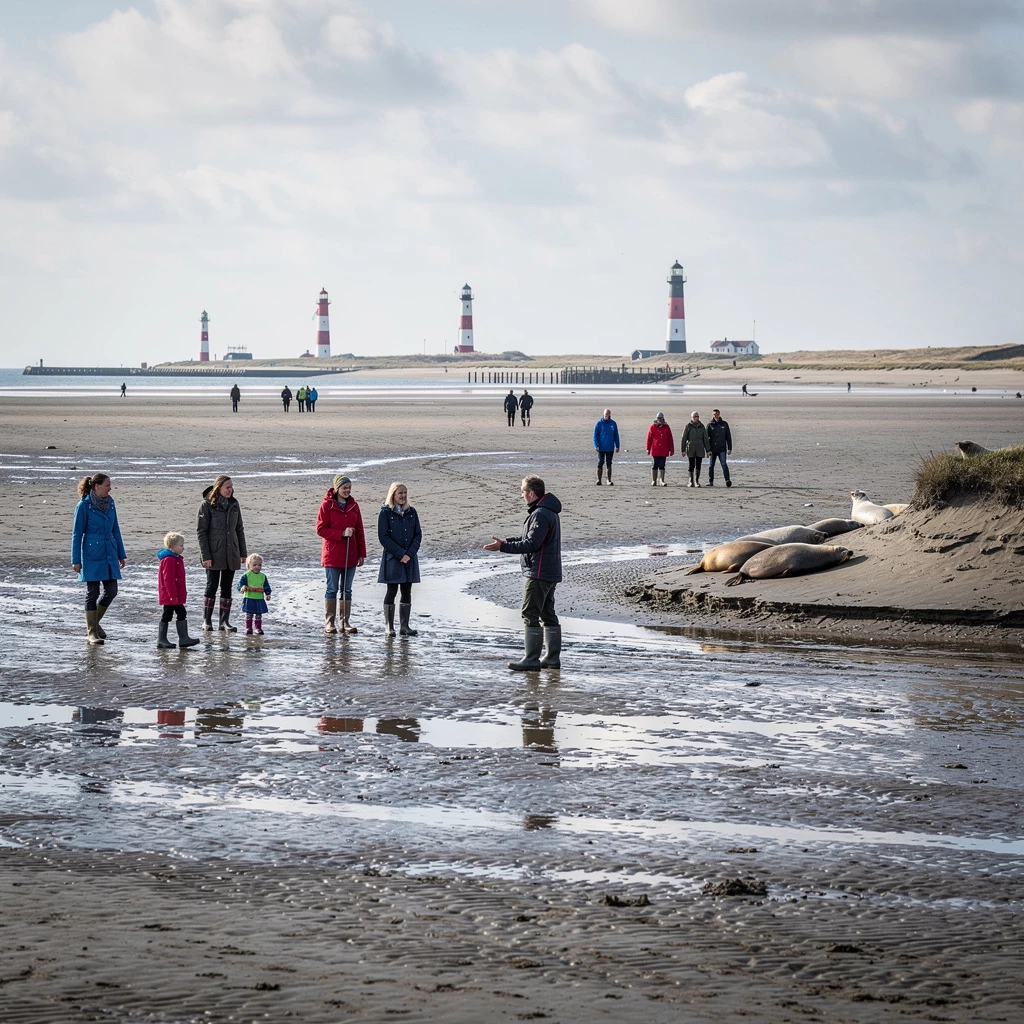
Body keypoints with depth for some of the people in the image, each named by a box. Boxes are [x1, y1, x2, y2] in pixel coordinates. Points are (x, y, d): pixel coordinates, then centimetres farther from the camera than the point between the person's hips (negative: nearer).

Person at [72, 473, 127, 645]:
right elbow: (77, 534, -7)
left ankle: (94, 622, 24)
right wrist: (76, 560, -9)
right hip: (92, 555, -6)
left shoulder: (110, 503, 8)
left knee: (111, 591, 4)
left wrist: (121, 554, 15)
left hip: (109, 553, 6)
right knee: (92, 593, -1)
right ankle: (92, 633, 6)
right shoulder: (84, 506, -9)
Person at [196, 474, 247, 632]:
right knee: (212, 586, -1)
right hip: (214, 553, -5)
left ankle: (224, 622, 10)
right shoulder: (207, 505, -9)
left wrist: (243, 552, 10)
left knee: (227, 587, 6)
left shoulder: (234, 504, 7)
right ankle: (207, 621, 8)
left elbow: (239, 529, 14)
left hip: (231, 553, 5)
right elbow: (201, 531, -10)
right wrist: (205, 555, -15)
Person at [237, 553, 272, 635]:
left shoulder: (263, 576, 8)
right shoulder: (246, 575, -4)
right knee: (249, 614, 0)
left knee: (258, 615, 7)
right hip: (249, 598, -3)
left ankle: (258, 628, 16)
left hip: (259, 598, 3)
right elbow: (241, 583, -8)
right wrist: (242, 587, -29)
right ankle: (248, 628, 9)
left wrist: (268, 594, 2)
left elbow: (266, 586, 13)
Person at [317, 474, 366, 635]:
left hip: (350, 555, 4)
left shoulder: (353, 506, 9)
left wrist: (361, 553, 7)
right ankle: (329, 623, 6)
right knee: (332, 589, 0)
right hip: (332, 554, -4)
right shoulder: (327, 505, -5)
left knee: (347, 590, 7)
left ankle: (345, 622, 12)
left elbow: (359, 531, 11)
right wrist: (342, 533, -17)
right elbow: (320, 530, -8)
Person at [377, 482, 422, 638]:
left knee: (407, 592, 5)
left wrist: (409, 553, -8)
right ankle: (388, 627, 2)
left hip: (409, 559, 4)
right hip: (392, 559, -4)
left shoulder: (411, 512, 9)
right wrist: (400, 554, -14)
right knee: (391, 591, -2)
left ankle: (404, 626, 8)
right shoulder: (385, 512, -4)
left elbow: (418, 534, 7)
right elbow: (383, 537, -9)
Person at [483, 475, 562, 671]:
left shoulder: (541, 514, -19)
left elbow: (532, 544, -25)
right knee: (548, 615, 14)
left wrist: (503, 547, -24)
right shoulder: (549, 512, 16)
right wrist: (509, 541, 26)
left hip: (539, 573, -11)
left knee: (530, 615, -8)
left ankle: (531, 659, -9)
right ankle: (552, 658, 18)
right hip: (550, 573, 11)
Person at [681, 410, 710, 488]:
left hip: (700, 450, 2)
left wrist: (707, 450, 5)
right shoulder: (688, 427, 1)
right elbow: (683, 439, 0)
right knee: (691, 466, 1)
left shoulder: (702, 427, 7)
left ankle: (697, 481, 8)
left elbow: (705, 439, 9)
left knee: (698, 466, 1)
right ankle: (691, 481, 9)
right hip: (691, 449, -2)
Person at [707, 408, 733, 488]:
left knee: (724, 464, -13)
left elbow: (728, 437, 8)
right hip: (712, 449, 2)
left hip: (722, 449, -1)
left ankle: (728, 480, -17)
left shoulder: (724, 424, 6)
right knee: (711, 465, 5)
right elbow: (706, 437, 4)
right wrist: (707, 449, -5)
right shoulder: (710, 425, 5)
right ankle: (710, 481, 12)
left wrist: (729, 448, 0)